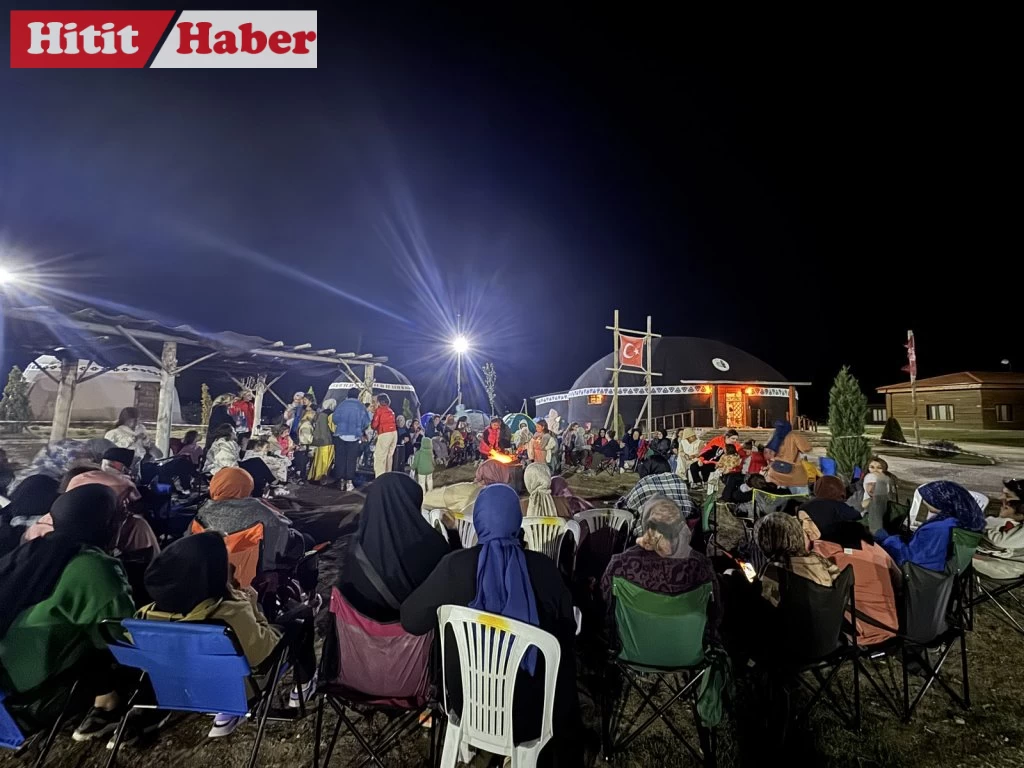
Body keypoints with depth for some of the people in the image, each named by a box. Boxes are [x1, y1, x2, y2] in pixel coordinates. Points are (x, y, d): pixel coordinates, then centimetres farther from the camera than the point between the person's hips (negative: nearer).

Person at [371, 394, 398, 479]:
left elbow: (374, 424, -5)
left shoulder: (379, 410, -2)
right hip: (394, 433, 7)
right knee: (389, 456, 15)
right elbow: (395, 423, 14)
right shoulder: (391, 410, 18)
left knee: (379, 456, -5)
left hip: (385, 434, -7)